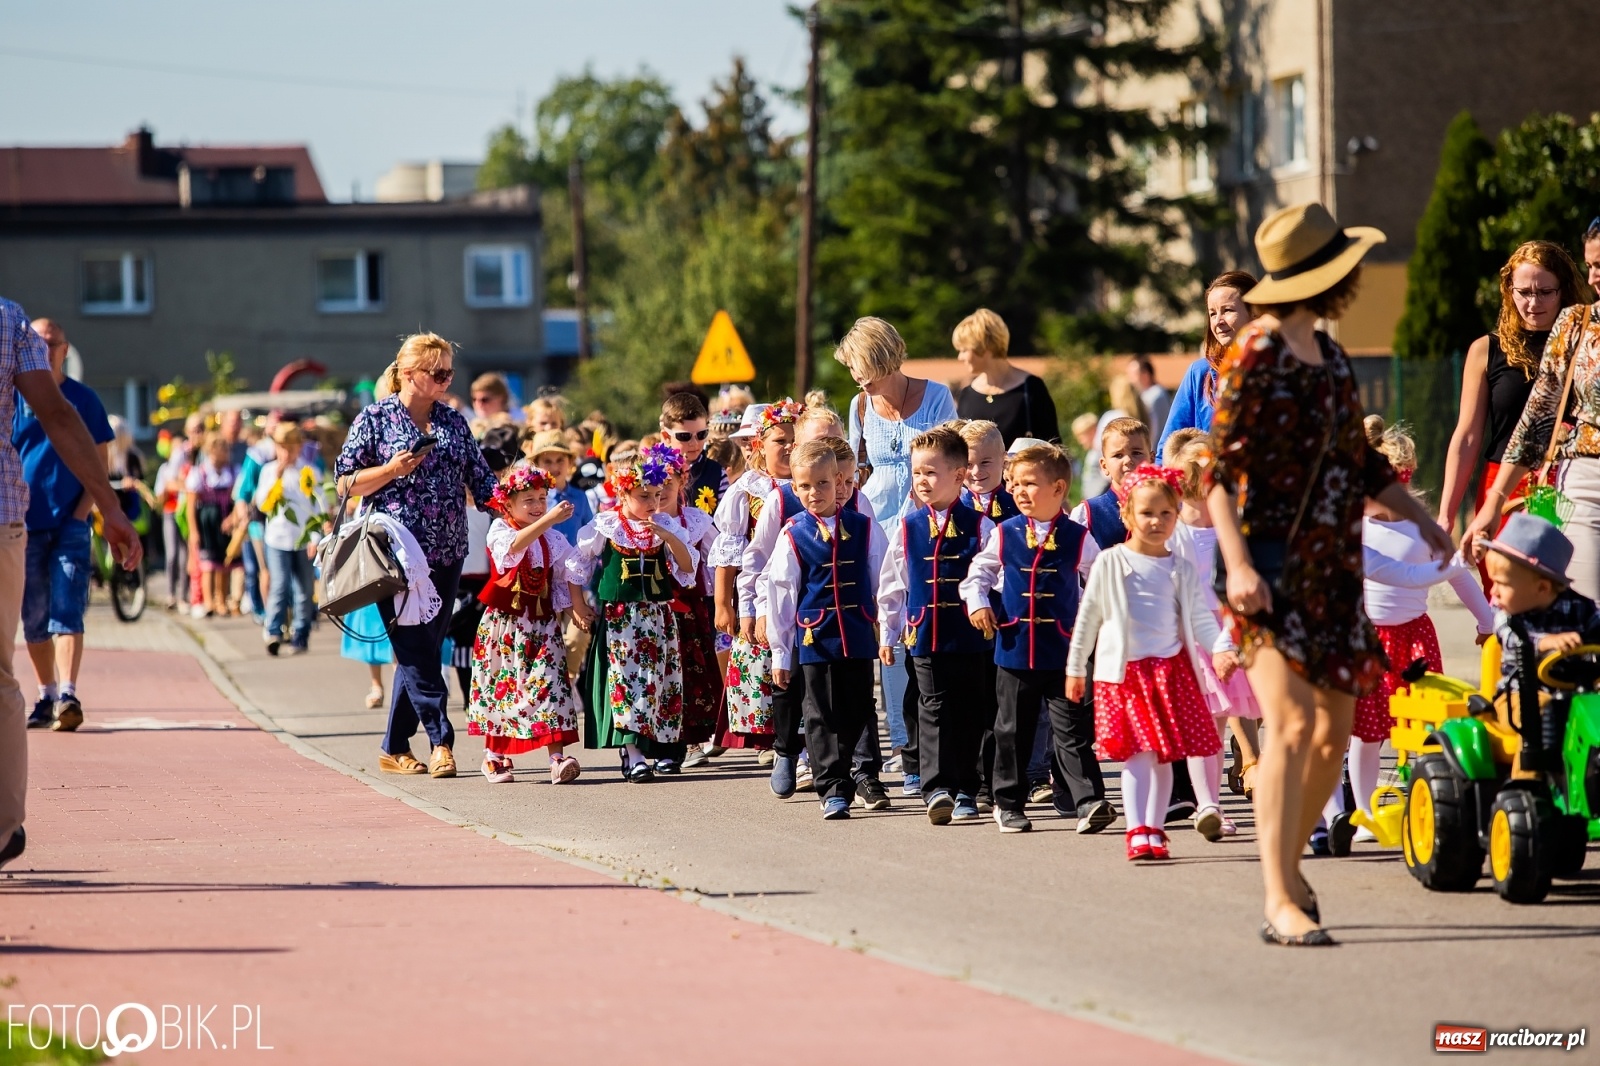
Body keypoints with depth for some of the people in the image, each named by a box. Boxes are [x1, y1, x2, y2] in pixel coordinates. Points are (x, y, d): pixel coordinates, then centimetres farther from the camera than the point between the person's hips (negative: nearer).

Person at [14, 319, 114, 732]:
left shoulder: (84, 400, 5)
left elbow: (99, 466, 7)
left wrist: (82, 512, -6)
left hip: (70, 525, -2)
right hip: (24, 525, 2)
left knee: (66, 612, -12)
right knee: (33, 619, 7)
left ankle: (69, 697, -20)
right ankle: (47, 695, 19)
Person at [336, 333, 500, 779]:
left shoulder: (453, 421, 12)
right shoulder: (375, 418, -1)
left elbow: (481, 481, 12)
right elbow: (345, 483, -2)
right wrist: (391, 470, -16)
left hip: (446, 554, 5)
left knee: (422, 651, 6)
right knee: (417, 651, -10)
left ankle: (395, 748, 14)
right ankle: (441, 741, -11)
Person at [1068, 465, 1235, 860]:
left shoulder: (1181, 571, 8)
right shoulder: (1110, 564, 1)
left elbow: (1200, 618, 6)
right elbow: (1088, 617, 5)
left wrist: (1221, 649, -12)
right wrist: (1075, 668, 7)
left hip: (1172, 669, 3)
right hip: (1125, 671, -3)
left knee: (1165, 754, 4)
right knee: (1137, 753, -10)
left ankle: (1153, 828, 13)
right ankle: (1137, 832, -11)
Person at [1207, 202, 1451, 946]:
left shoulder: (1329, 356, 15)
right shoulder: (1254, 356, -10)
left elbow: (1360, 461, 26)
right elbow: (1220, 470, -15)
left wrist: (1419, 518, 20)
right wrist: (1237, 565, -24)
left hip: (1334, 564, 8)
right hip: (1273, 563, -8)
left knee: (1336, 726, 7)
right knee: (1293, 720, -16)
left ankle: (1289, 864, 25)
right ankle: (1280, 901, -16)